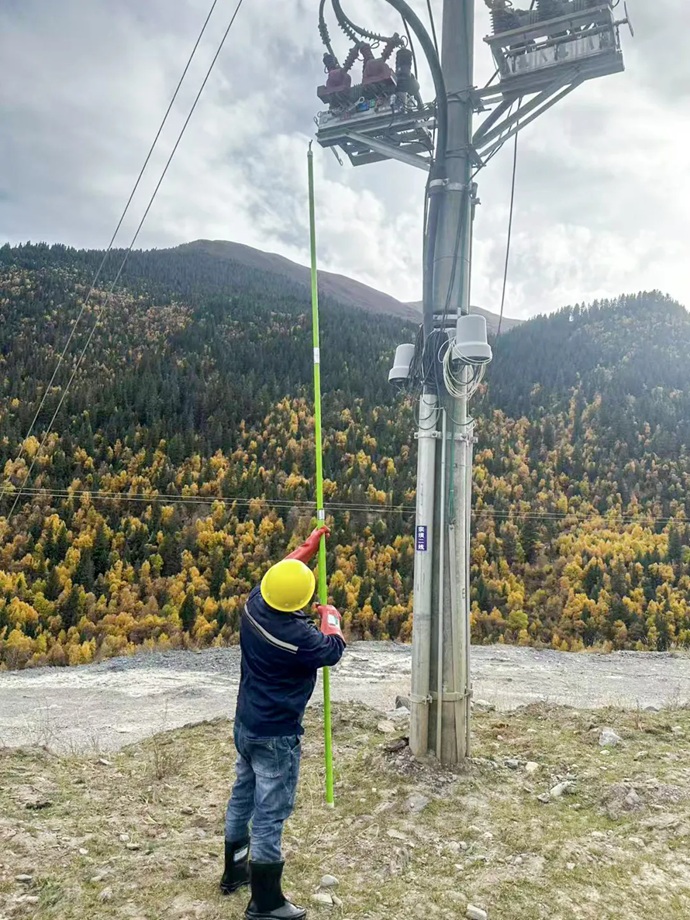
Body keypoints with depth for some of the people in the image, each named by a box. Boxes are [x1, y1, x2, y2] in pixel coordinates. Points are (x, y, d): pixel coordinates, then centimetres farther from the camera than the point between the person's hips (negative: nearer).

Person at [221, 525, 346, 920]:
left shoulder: (255, 604, -9)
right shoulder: (298, 636, -30)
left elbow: (282, 568, 12)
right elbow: (334, 649, -8)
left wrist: (311, 543, 23)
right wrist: (330, 615, 10)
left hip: (246, 724, 9)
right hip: (276, 735, -9)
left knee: (243, 797, 23)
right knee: (270, 814, 3)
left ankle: (235, 871, 42)